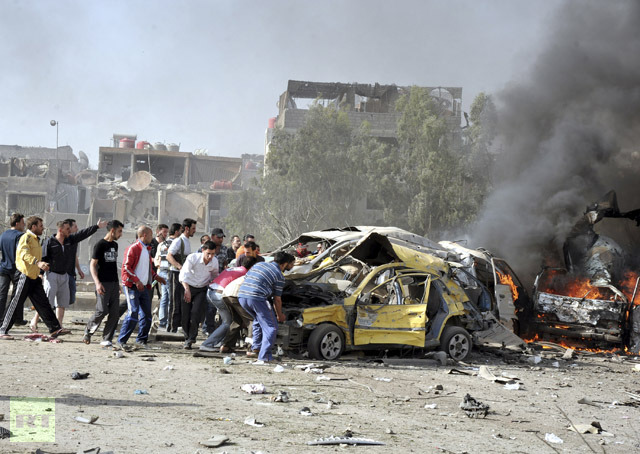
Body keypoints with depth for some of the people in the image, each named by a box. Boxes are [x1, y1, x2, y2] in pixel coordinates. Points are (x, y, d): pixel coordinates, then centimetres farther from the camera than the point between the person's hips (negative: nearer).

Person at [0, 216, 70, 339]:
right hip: (24, 275, -9)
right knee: (16, 303, -4)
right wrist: (37, 262, -40)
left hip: (34, 276, 9)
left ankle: (55, 329, 4)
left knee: (43, 303, 5)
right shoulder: (26, 238, -10)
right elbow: (24, 253, -27)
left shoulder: (35, 239, 20)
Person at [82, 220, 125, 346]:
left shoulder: (115, 245, 16)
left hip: (114, 283, 7)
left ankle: (107, 339, 4)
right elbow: (92, 265, -9)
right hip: (103, 283, -7)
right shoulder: (100, 245, -6)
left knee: (115, 312, -1)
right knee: (102, 310, -11)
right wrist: (97, 283, -20)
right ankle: (88, 332, 11)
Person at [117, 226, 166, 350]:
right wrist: (137, 281, -22)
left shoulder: (147, 250, 18)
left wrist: (156, 277, 17)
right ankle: (121, 341, -9)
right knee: (133, 313, -15)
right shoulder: (133, 248, -10)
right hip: (132, 286, -8)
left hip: (144, 287, 8)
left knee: (146, 315, 6)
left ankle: (141, 340, 17)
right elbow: (126, 267, -16)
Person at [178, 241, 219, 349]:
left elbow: (215, 276, 12)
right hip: (188, 287, -1)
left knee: (196, 313, -16)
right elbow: (184, 274, -29)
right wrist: (187, 289, -39)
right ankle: (187, 338, 14)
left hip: (202, 290, 1)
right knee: (186, 314, -4)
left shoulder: (214, 262, -9)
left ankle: (191, 339, -5)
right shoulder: (193, 257, -21)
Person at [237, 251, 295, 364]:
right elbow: (277, 299, 11)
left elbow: (246, 278, 30)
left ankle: (255, 349, 29)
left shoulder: (259, 264, 25)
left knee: (258, 319, 31)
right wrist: (280, 315, 27)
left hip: (241, 296, 7)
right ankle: (264, 358, -9)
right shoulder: (279, 276, 7)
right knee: (271, 327, 1)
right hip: (256, 298, -7)